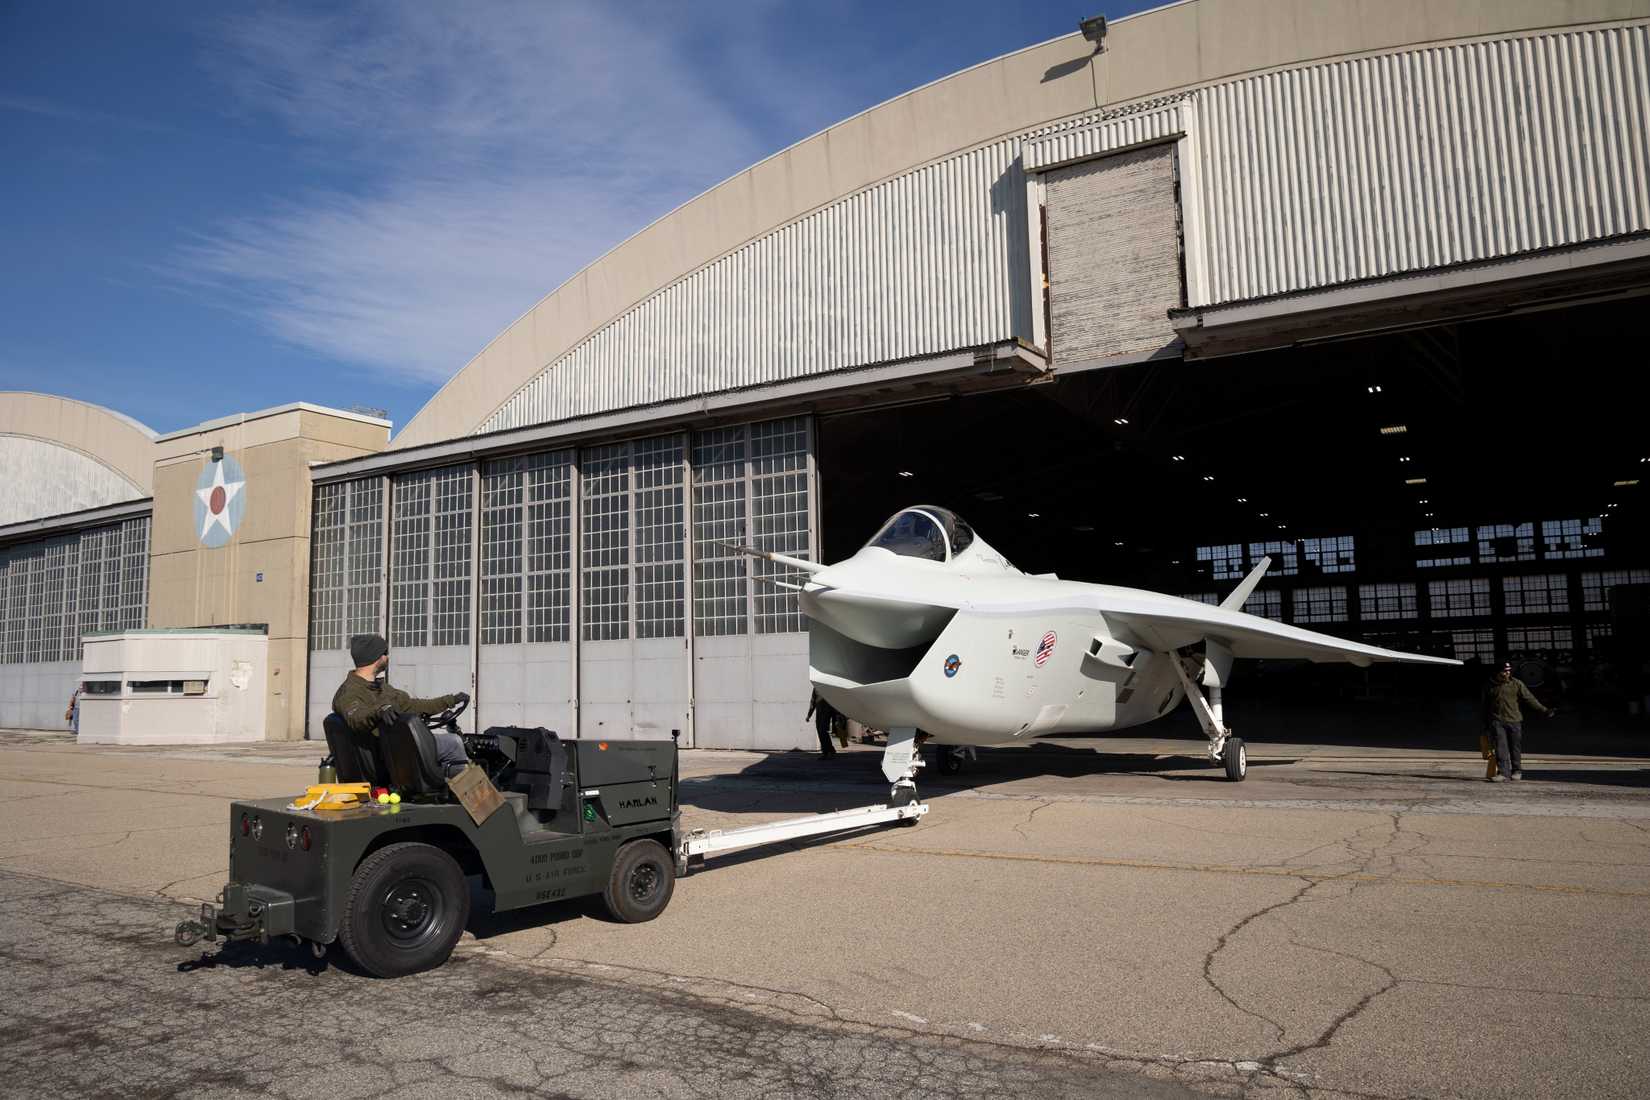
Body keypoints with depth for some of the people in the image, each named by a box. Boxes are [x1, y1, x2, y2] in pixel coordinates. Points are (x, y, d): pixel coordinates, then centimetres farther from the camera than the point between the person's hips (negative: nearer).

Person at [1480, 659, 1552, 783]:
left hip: (1514, 721, 0)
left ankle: (1517, 771, 23)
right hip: (1497, 721, 0)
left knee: (1515, 747, 6)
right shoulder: (1489, 686, 5)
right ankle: (1504, 773, -9)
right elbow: (1485, 706, 12)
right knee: (1501, 747, -8)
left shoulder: (1517, 684, 2)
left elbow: (1529, 698, 3)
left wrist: (1544, 710, -5)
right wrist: (1486, 724, 14)